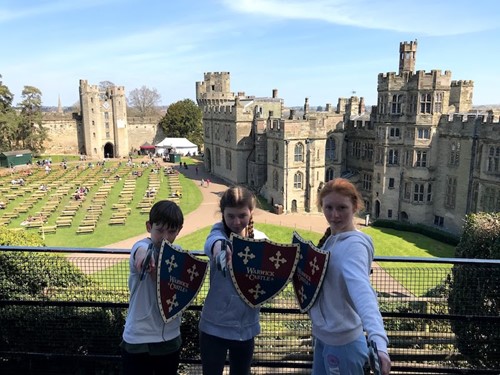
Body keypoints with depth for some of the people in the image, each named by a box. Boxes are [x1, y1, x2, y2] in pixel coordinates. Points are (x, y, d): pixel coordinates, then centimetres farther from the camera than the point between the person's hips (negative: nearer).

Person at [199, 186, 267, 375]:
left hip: (247, 326, 3)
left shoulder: (260, 239, -3)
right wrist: (220, 248, -61)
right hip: (215, 325, -2)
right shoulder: (220, 231, -12)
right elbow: (213, 241, -37)